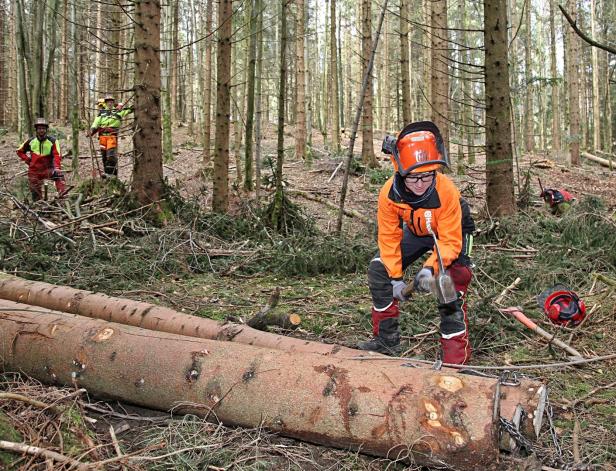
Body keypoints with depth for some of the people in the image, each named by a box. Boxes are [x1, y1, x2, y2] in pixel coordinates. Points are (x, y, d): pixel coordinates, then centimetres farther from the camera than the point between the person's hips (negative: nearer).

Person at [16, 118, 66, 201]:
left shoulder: (52, 141, -9)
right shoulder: (31, 141, 1)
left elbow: (57, 155, -20)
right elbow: (20, 151, 16)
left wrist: (57, 168, -37)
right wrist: (27, 160, 1)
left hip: (48, 169, -3)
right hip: (34, 171, 3)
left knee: (59, 175, -34)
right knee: (36, 196, 6)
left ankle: (62, 193, -46)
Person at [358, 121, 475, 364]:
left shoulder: (446, 191, -39)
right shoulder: (389, 192, -29)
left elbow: (450, 242, -34)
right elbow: (389, 237, -19)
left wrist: (430, 268, -49)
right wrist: (395, 278, -22)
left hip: (451, 233, -4)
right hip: (415, 232, 4)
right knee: (378, 270, -5)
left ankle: (456, 356, -11)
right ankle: (386, 340, 8)